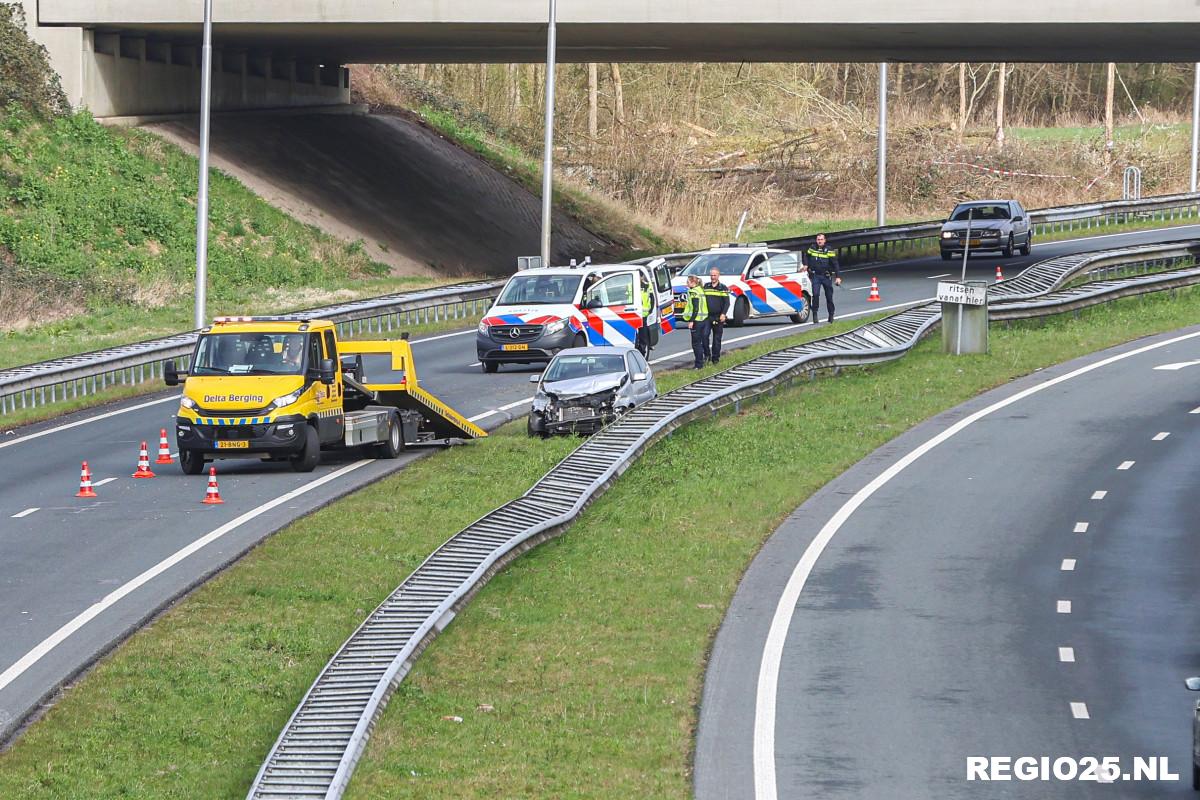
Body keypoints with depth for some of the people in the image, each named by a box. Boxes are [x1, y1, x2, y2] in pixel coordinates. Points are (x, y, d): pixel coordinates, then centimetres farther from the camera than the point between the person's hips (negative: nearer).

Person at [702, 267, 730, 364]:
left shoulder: (723, 288, 2)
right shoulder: (706, 287, 10)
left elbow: (726, 302, -1)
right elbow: (702, 300, 15)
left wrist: (723, 314, -14)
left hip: (718, 317, -2)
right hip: (707, 316, 2)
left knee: (717, 338, 3)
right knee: (704, 335, -12)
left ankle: (716, 358, 11)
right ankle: (707, 355, 2)